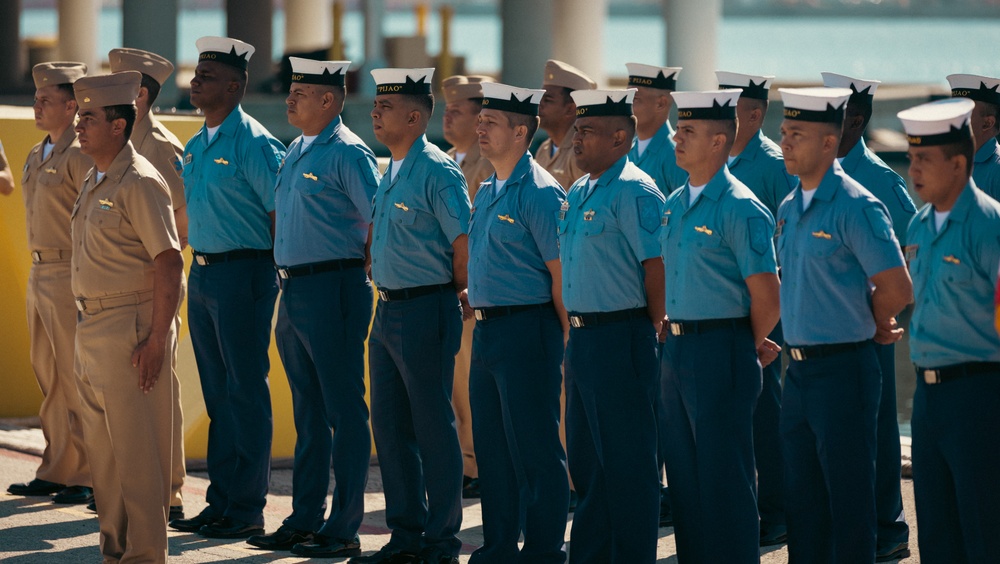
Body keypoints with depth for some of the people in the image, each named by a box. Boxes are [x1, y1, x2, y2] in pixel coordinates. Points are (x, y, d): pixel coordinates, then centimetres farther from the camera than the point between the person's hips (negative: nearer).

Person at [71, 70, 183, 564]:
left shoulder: (139, 183, -14)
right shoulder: (93, 181, 14)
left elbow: (169, 262, -18)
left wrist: (157, 339, -22)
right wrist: (87, 326, 15)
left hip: (130, 327, -9)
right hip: (93, 327, 9)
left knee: (136, 448, -5)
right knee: (101, 447, 13)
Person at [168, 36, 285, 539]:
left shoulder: (254, 144, -12)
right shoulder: (195, 146, 13)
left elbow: (281, 214, -13)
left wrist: (273, 277, -12)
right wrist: (199, 264, 16)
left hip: (242, 273, -8)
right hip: (201, 271, 8)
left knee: (246, 393, -3)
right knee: (217, 393, 12)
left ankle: (247, 509, 0)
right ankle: (220, 501, 18)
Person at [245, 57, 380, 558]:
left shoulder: (347, 154, -12)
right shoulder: (296, 152, 15)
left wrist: (358, 271, -8)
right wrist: (286, 278, 17)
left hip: (333, 291, -9)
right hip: (293, 291, 9)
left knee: (344, 411, -3)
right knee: (308, 413, 14)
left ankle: (343, 530, -1)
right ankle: (305, 521, 20)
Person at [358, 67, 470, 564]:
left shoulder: (437, 172, -14)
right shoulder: (390, 173, 13)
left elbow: (465, 243, -16)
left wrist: (457, 298, -5)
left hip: (426, 310, -9)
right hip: (388, 311, 9)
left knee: (434, 428, -2)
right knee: (390, 425, 11)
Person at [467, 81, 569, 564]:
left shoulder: (539, 193, -14)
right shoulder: (487, 192, 14)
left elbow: (562, 273, -14)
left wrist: (563, 342, -12)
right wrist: (480, 314, 17)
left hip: (527, 331, -9)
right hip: (487, 331, 9)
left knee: (535, 449, -3)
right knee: (492, 446, 13)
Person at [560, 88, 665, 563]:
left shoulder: (633, 192, -14)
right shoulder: (578, 193, 14)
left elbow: (658, 266, -17)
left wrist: (654, 334, -11)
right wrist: (576, 327, 18)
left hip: (620, 339, -10)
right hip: (581, 336, 10)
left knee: (627, 460, -3)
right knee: (584, 457, 15)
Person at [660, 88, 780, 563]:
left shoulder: (740, 209, -14)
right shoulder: (674, 204, 11)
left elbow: (767, 298, -13)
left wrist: (749, 346, 0)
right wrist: (671, 334, 15)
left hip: (721, 352, -8)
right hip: (675, 348, 8)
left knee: (723, 475, -3)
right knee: (684, 471, 12)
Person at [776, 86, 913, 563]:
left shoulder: (856, 206, -14)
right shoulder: (788, 209, 11)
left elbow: (896, 289, -15)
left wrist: (869, 327, 2)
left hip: (843, 370, -8)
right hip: (799, 371, 8)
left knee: (848, 501, -2)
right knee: (802, 500, 13)